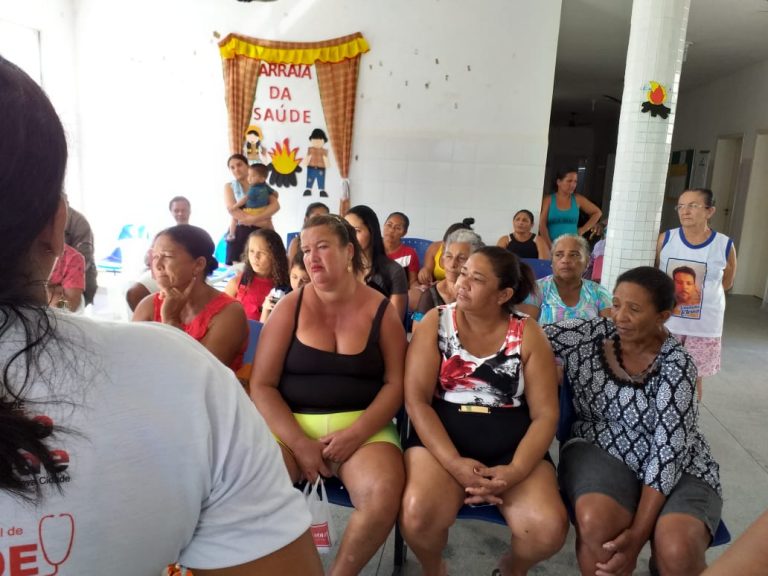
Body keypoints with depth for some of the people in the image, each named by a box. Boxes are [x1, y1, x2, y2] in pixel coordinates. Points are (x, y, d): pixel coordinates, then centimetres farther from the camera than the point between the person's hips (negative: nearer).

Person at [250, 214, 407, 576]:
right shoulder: (290, 307, 2)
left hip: (363, 426, 0)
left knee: (383, 495, -28)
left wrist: (355, 433, -15)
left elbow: (396, 384, 0)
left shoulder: (381, 310, 2)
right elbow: (261, 386, -2)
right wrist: (299, 443, -14)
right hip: (291, 425, 1)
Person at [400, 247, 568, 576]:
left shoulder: (528, 334, 1)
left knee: (549, 529, -23)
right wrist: (454, 463, -18)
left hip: (512, 446, 1)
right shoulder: (435, 322, -1)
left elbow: (545, 414, -1)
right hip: (441, 439, -1)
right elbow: (416, 400, -7)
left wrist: (515, 470, -16)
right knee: (418, 515, -29)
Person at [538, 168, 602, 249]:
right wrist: (549, 246, -12)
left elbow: (597, 213, 18)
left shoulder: (578, 199, 7)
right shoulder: (548, 200, 2)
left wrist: (584, 229, 10)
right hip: (552, 246, -1)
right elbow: (542, 225, -4)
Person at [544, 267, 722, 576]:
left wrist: (638, 533, -23)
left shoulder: (675, 364, -14)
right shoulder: (592, 333, -4)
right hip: (600, 450, 1)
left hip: (674, 468, -1)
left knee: (677, 551, -29)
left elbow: (668, 449, -18)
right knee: (595, 522, -30)